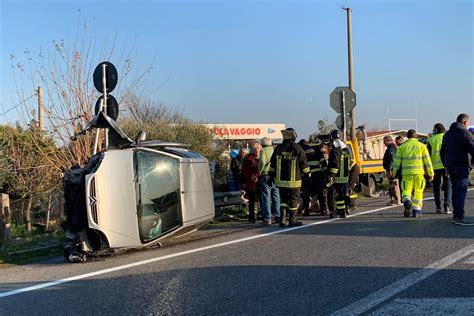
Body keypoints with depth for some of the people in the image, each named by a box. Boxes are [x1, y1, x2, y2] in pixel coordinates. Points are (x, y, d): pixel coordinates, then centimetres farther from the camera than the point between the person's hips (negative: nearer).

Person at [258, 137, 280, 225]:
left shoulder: (263, 150, -5)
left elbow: (262, 161, -20)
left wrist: (259, 171, -8)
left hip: (266, 175, -4)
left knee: (266, 198, 0)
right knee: (276, 197, 13)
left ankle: (267, 218, -1)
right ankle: (278, 217, 14)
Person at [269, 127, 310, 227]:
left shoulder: (278, 149, 2)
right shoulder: (297, 149, -6)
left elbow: (272, 165, 8)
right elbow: (304, 164, -1)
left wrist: (271, 176, 17)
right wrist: (307, 174, 12)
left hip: (280, 181, 3)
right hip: (294, 181, -3)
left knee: (283, 199, 13)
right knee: (294, 200, 7)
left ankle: (282, 219, 5)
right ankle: (292, 220, 11)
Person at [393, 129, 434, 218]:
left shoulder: (402, 147, 8)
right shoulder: (421, 146, 7)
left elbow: (397, 161, 6)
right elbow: (427, 161, 4)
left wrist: (394, 172, 16)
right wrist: (431, 173, 8)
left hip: (406, 172, 0)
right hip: (419, 172, 0)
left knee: (406, 190, 5)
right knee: (418, 191, 9)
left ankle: (407, 201, -26)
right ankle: (416, 210, 7)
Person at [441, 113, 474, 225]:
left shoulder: (447, 134, 17)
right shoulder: (465, 133, -8)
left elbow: (442, 152, 21)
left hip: (450, 167, 8)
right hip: (461, 166, -8)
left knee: (455, 190, 13)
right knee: (462, 190, -9)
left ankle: (455, 216, 15)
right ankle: (459, 217, -15)